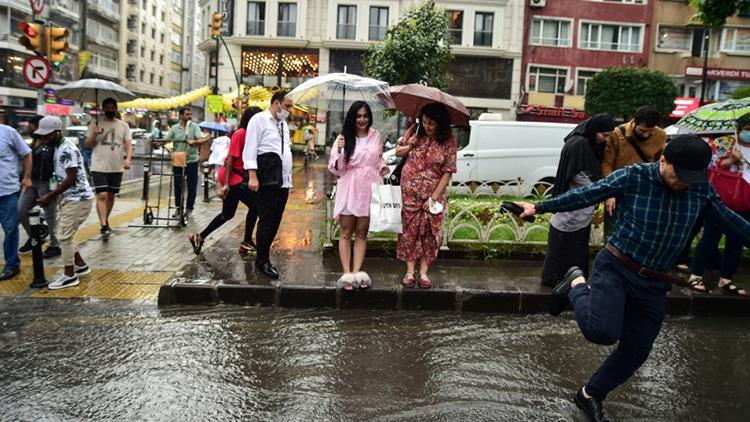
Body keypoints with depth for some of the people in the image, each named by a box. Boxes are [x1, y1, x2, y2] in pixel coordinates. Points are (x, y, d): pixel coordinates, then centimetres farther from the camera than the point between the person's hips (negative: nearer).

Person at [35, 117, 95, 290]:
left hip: (79, 199, -10)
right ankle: (80, 265, 29)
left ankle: (70, 276, 6)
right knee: (64, 234, 16)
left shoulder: (68, 150, -19)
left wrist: (50, 196, -18)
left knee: (64, 236, -5)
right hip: (70, 198, 10)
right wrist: (53, 196, 14)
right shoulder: (59, 148, 12)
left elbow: (71, 178, -22)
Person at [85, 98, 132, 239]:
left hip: (117, 168, 3)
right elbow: (87, 145, 3)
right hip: (99, 167, -3)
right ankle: (103, 226, -15)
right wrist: (94, 135, -17)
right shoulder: (95, 124, 3)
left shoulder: (123, 125, 7)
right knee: (102, 195, -13)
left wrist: (128, 158, -17)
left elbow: (129, 144, 1)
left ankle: (106, 221, 30)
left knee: (111, 195, 13)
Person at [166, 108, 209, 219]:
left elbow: (201, 139, -12)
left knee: (192, 186, 3)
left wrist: (193, 142, -32)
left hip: (192, 160, -2)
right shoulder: (174, 128, 7)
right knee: (178, 185, 7)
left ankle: (189, 209, 16)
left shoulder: (194, 126, 1)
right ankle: (179, 208, 20)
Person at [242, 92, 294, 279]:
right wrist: (252, 176, -18)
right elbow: (250, 149, -11)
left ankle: (263, 256, 21)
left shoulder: (283, 124, 22)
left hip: (283, 180, 8)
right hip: (268, 180, -8)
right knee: (267, 221, -5)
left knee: (275, 221, 10)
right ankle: (263, 261, 5)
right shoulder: (259, 119, -3)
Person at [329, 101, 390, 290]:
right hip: (349, 190, -3)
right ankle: (347, 273, 4)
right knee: (346, 233, 2)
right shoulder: (344, 137, -2)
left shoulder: (376, 136, 7)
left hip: (369, 190, 3)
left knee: (362, 233, 7)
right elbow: (336, 168, -3)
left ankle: (357, 272, 11)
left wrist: (383, 167, 2)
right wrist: (339, 151, -20)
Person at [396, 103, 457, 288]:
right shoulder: (414, 132, -1)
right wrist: (409, 144, -11)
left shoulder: (448, 141, -9)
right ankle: (410, 272, 10)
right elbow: (398, 152, 12)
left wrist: (433, 197, -14)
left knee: (429, 232, 2)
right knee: (410, 230, 3)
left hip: (433, 193, -1)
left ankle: (423, 273, 12)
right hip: (410, 192, 2)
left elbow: (447, 172, -10)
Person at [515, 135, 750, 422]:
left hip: (654, 284, 5)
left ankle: (590, 395, 34)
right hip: (615, 268, -5)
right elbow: (584, 196, -10)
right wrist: (540, 207, -10)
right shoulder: (632, 177, -13)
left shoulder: (701, 189, -1)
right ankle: (577, 285, 6)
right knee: (602, 332, -26)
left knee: (635, 352, 11)